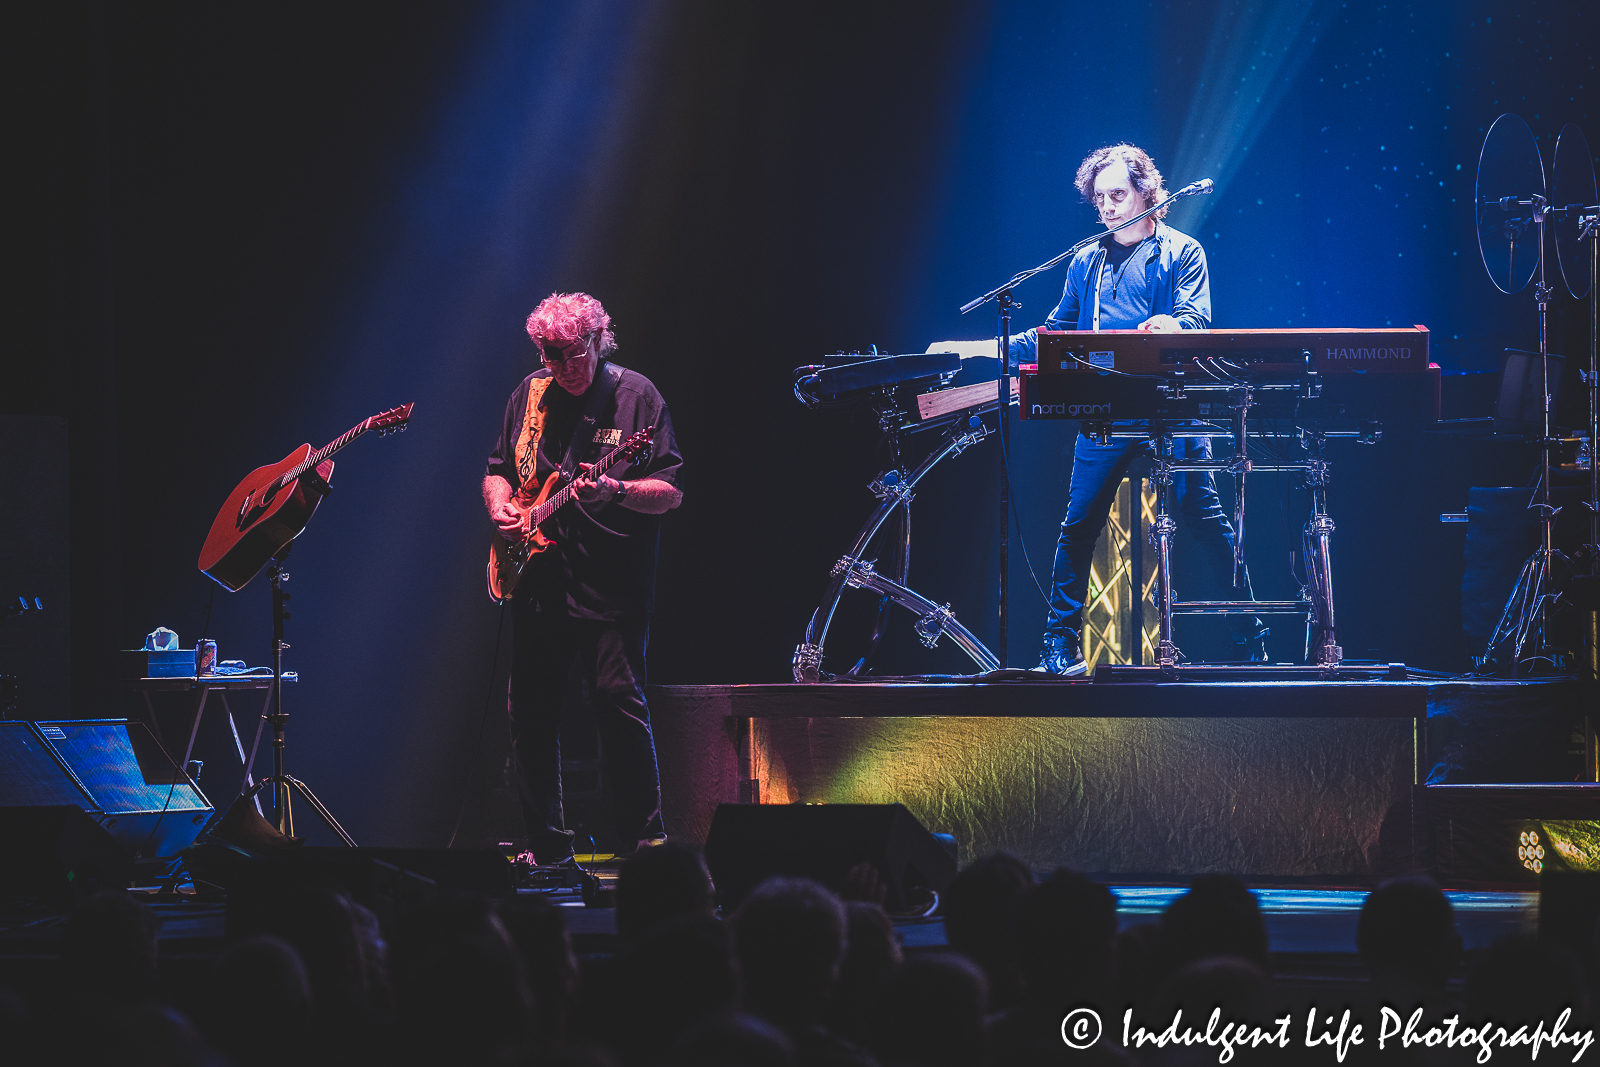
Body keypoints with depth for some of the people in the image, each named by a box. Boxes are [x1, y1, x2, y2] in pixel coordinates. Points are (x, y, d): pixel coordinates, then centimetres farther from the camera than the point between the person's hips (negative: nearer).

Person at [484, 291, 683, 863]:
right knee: (530, 711, 6)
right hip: (538, 581, 5)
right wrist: (500, 506, 0)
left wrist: (616, 490, -25)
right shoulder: (530, 395, 11)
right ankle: (547, 844, 17)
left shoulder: (635, 396, -3)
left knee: (620, 700, -12)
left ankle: (644, 840, -5)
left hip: (612, 586, -5)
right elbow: (497, 470, 22)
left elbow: (671, 493, -7)